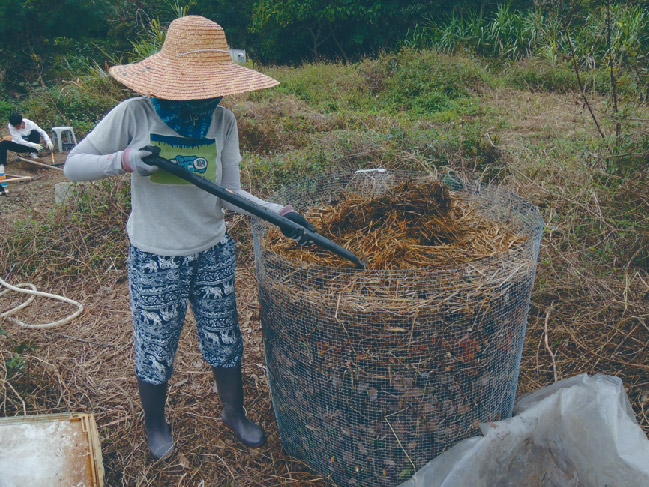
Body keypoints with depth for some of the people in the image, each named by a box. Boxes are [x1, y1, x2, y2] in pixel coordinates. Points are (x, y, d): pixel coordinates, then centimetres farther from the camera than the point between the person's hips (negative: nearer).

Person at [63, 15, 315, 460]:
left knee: (225, 342, 17)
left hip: (213, 254, 3)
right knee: (155, 351, 14)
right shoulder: (135, 114, -14)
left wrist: (278, 212, -20)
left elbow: (229, 194, -5)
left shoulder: (223, 120, -5)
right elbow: (73, 164, -10)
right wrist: (122, 160, -28)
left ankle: (234, 413, 44)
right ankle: (156, 424, 44)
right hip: (155, 260, -3)